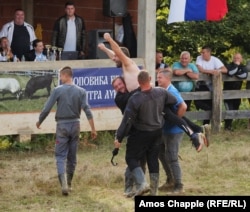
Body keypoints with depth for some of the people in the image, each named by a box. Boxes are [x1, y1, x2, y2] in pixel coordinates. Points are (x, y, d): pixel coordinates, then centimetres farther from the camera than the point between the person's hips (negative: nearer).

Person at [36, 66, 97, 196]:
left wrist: (39, 122, 9)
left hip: (62, 126, -3)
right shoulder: (81, 91, -1)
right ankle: (69, 184, 23)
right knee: (72, 156, 14)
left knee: (61, 156, -1)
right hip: (75, 124, 3)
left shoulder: (57, 90, -8)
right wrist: (93, 129, -4)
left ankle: (64, 184, -19)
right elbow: (87, 110, -7)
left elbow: (46, 109, -8)